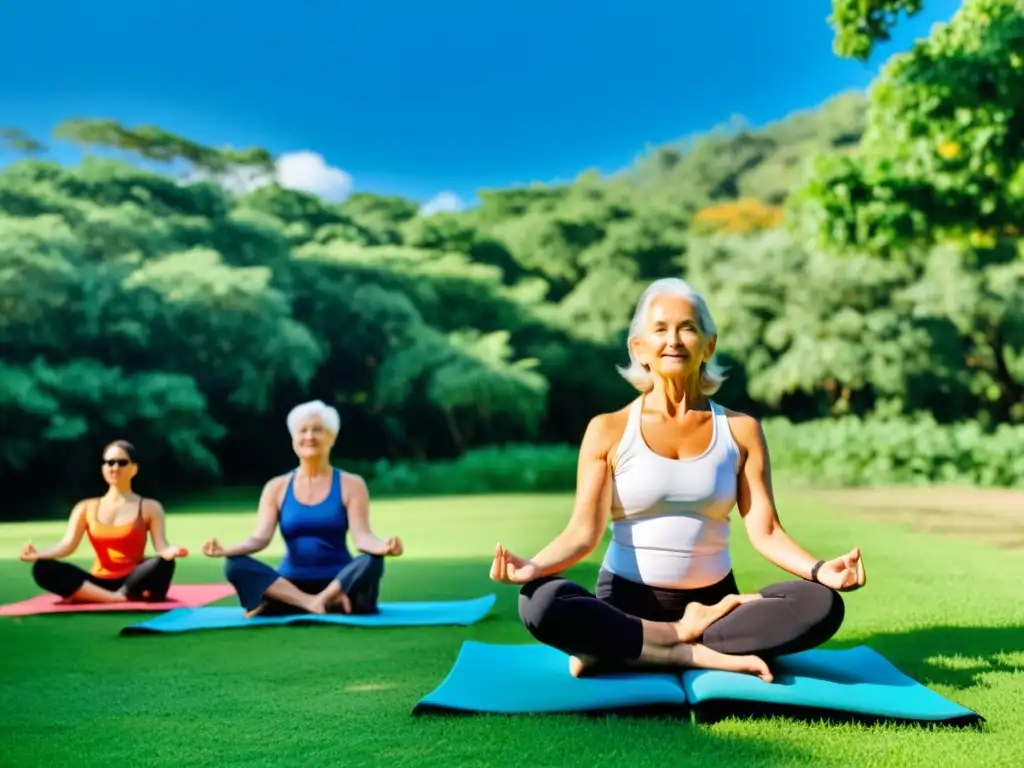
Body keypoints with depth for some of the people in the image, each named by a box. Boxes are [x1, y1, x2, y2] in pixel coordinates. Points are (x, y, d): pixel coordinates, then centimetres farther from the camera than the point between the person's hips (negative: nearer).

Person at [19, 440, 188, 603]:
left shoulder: (149, 507, 8)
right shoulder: (87, 507, 14)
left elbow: (162, 548, -4)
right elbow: (67, 545, 3)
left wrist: (172, 551, -29)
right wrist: (37, 555, -17)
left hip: (134, 582, -2)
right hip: (98, 584, 2)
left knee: (164, 564, -36)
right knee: (42, 568, -23)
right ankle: (116, 598, -34)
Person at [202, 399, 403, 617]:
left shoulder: (351, 484, 3)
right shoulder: (277, 487, 9)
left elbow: (361, 536, -10)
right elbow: (260, 538, -3)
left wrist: (382, 546, -34)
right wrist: (226, 550, -24)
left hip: (340, 583, -2)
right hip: (289, 586, 2)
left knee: (371, 562, -33)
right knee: (235, 565, -25)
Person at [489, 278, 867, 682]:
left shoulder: (740, 430, 3)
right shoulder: (609, 430, -1)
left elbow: (765, 530, -4)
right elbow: (584, 530, -9)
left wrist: (818, 569, -24)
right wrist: (533, 566, -29)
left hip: (713, 603, 3)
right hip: (627, 600, -2)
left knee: (823, 605, -25)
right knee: (541, 603, -32)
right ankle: (703, 654, -23)